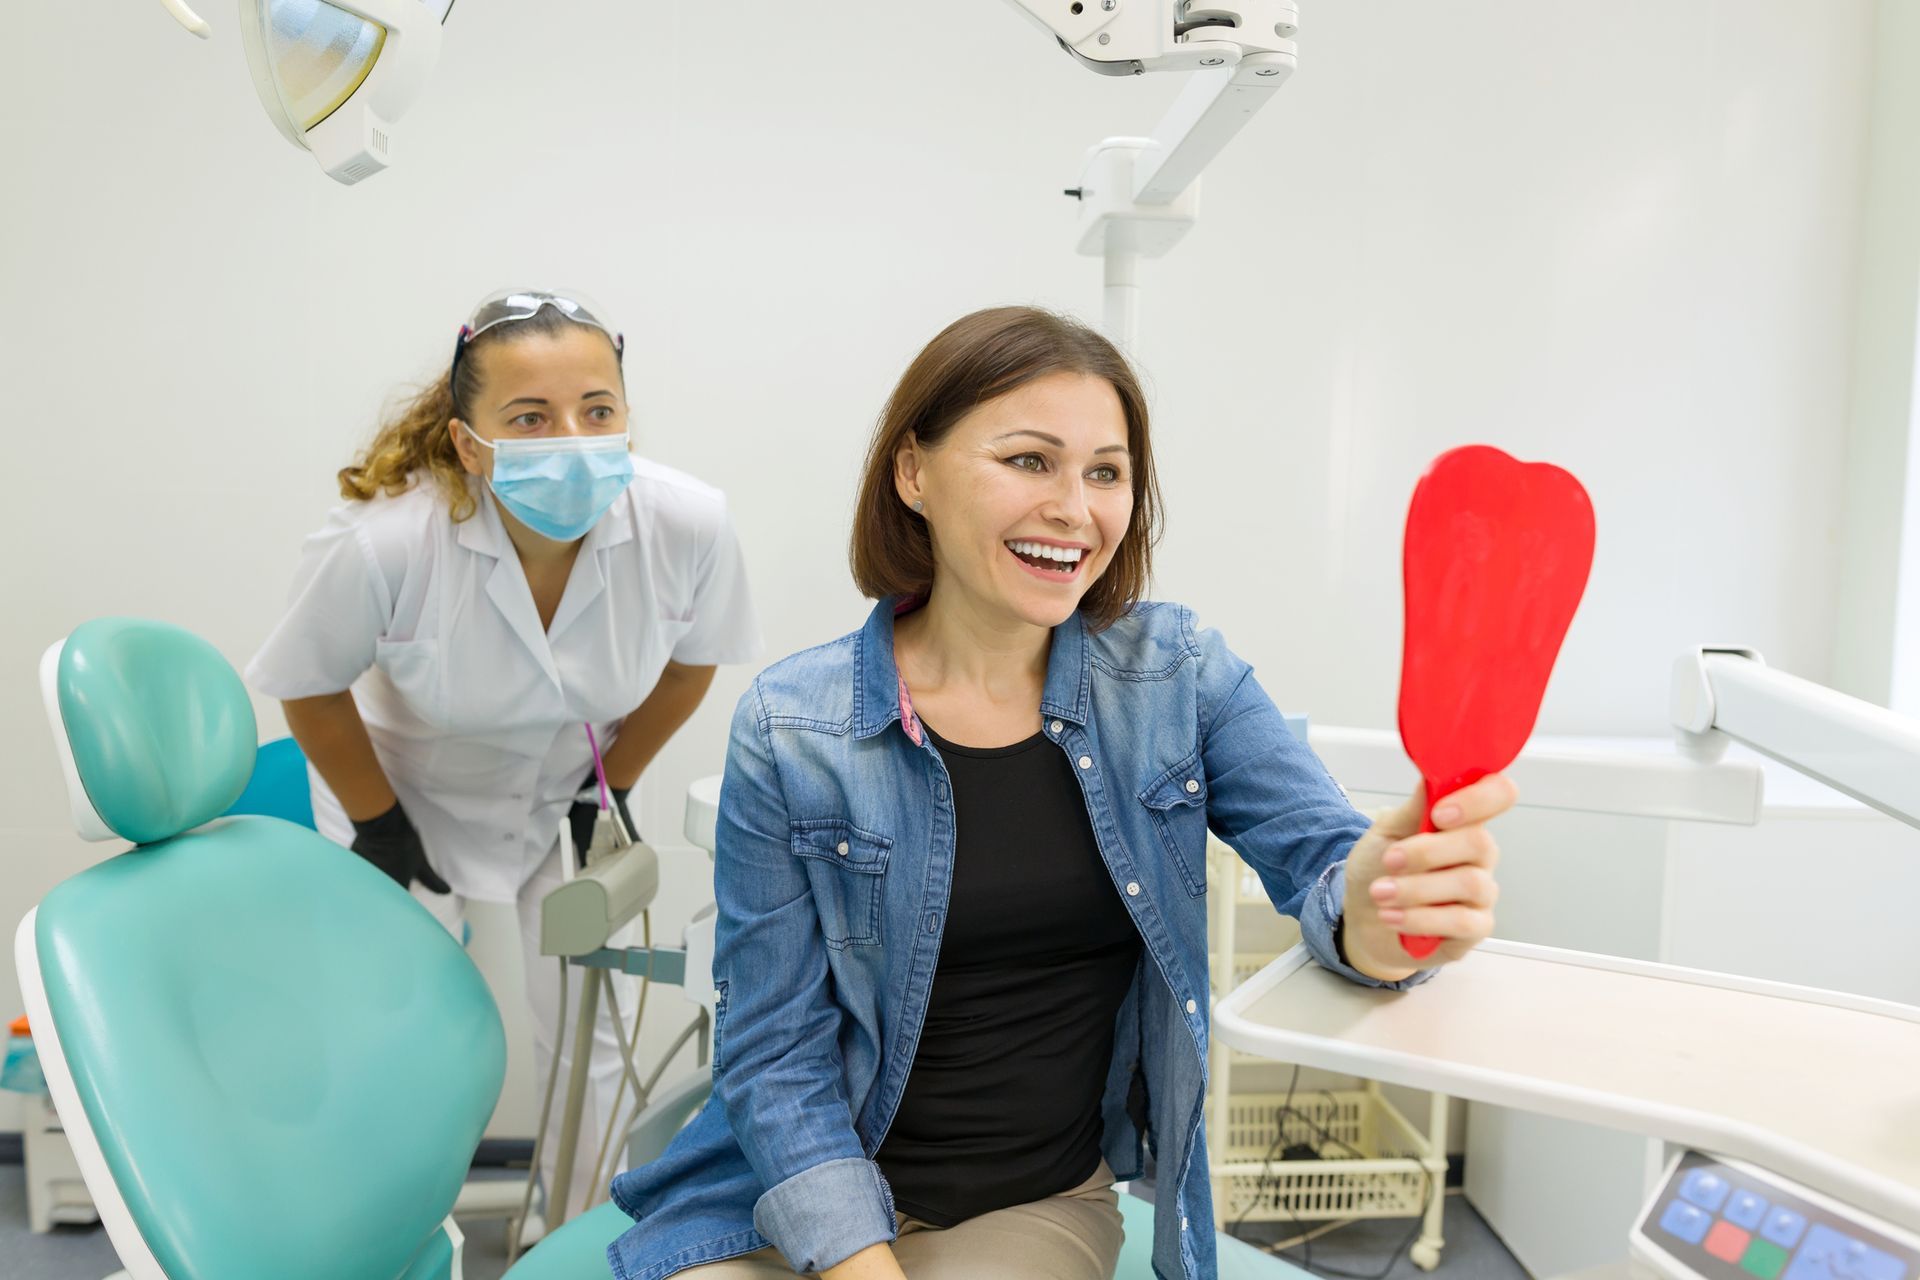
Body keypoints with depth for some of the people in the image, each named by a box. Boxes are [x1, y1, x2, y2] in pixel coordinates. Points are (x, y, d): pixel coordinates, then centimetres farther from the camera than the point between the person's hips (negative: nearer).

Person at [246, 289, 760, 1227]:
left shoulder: (688, 525, -29)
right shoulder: (380, 543, -35)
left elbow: (689, 659, -7)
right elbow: (311, 690, -14)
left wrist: (615, 783, 0)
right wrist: (377, 825, -6)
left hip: (570, 792, 2)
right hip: (413, 795, -2)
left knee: (589, 1036, 8)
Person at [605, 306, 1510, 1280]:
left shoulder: (1181, 675, -4)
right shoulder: (789, 731, -10)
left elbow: (1319, 855, -13)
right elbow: (775, 1051, -8)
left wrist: (1375, 914, -37)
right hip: (801, 1194, -1)